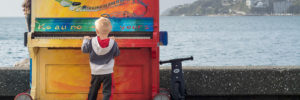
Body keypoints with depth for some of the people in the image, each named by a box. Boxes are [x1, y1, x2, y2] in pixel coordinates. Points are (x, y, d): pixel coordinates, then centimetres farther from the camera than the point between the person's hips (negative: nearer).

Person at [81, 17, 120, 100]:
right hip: (107, 72, -2)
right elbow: (117, 54, 3)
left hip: (95, 72, 2)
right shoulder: (112, 43, -14)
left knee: (93, 91, 19)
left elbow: (84, 49, 3)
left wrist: (85, 40, 21)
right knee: (106, 91, 1)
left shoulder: (91, 42, -14)